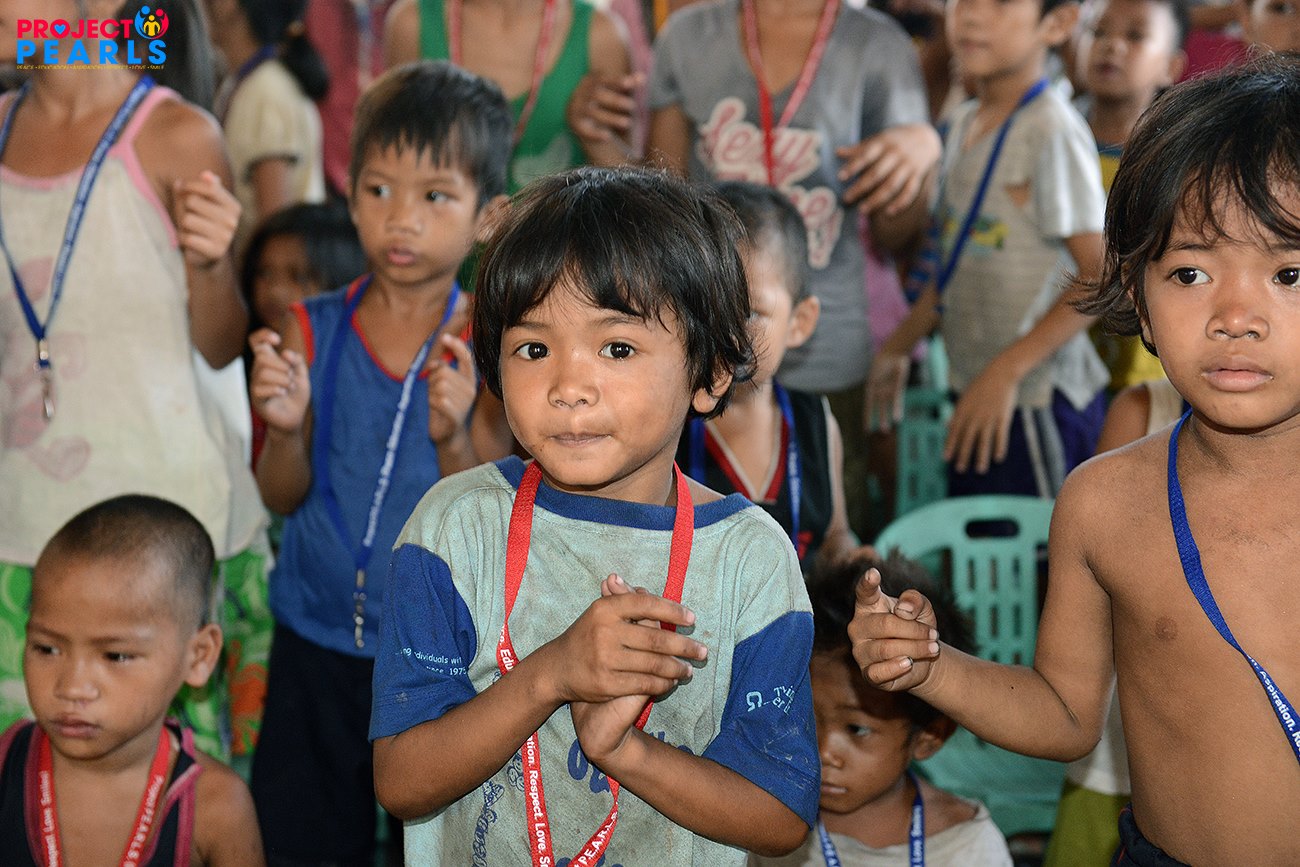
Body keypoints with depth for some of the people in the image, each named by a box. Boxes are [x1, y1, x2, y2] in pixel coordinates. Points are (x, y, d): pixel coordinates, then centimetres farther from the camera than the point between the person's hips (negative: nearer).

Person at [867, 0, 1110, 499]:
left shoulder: (1052, 130, -14)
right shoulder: (964, 125, 11)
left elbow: (1103, 275, -18)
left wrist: (1008, 370, -21)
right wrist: (899, 346, 17)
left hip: (1037, 404, -8)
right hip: (974, 394, 8)